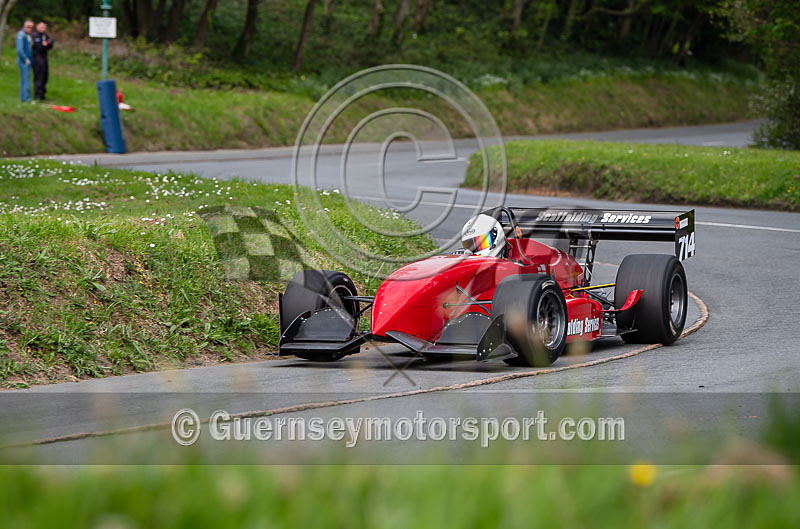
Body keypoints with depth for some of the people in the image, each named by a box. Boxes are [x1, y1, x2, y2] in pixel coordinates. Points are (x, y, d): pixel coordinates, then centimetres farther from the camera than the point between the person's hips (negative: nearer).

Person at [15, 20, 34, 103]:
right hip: (24, 61, -9)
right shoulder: (21, 35, -15)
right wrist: (26, 59, -16)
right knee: (26, 79, -10)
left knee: (23, 80, 11)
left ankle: (23, 98, 15)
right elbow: (19, 49, -21)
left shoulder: (29, 35, 13)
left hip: (28, 61, 9)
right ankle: (26, 98, -11)